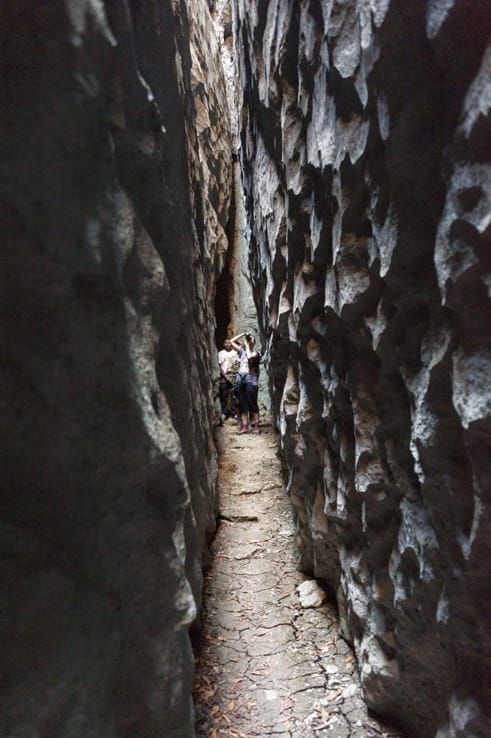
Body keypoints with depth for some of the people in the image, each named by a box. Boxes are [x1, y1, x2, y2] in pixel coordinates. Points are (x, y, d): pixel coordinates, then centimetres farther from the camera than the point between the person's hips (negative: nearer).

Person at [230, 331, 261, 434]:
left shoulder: (256, 352, 2)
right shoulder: (242, 350, 16)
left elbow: (249, 356, -20)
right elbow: (231, 341, 19)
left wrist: (247, 345, -5)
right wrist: (242, 334, 12)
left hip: (251, 380, -5)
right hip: (240, 379, 5)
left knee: (252, 404, -5)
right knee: (243, 404, 5)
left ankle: (256, 426, -1)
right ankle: (244, 426, 8)